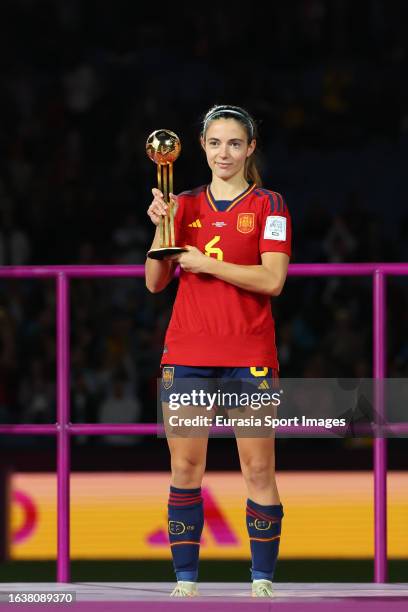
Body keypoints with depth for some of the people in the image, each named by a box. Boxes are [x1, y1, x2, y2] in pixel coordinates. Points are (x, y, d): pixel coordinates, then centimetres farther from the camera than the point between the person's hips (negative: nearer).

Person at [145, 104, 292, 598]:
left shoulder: (268, 205, 3)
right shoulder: (185, 205, 12)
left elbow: (273, 279, -10)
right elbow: (156, 282, 7)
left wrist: (206, 263, -12)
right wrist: (160, 227, -7)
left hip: (249, 355, -3)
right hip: (187, 353, 3)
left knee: (258, 472, -4)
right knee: (184, 467, 0)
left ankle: (263, 580, 2)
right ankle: (185, 580, 5)